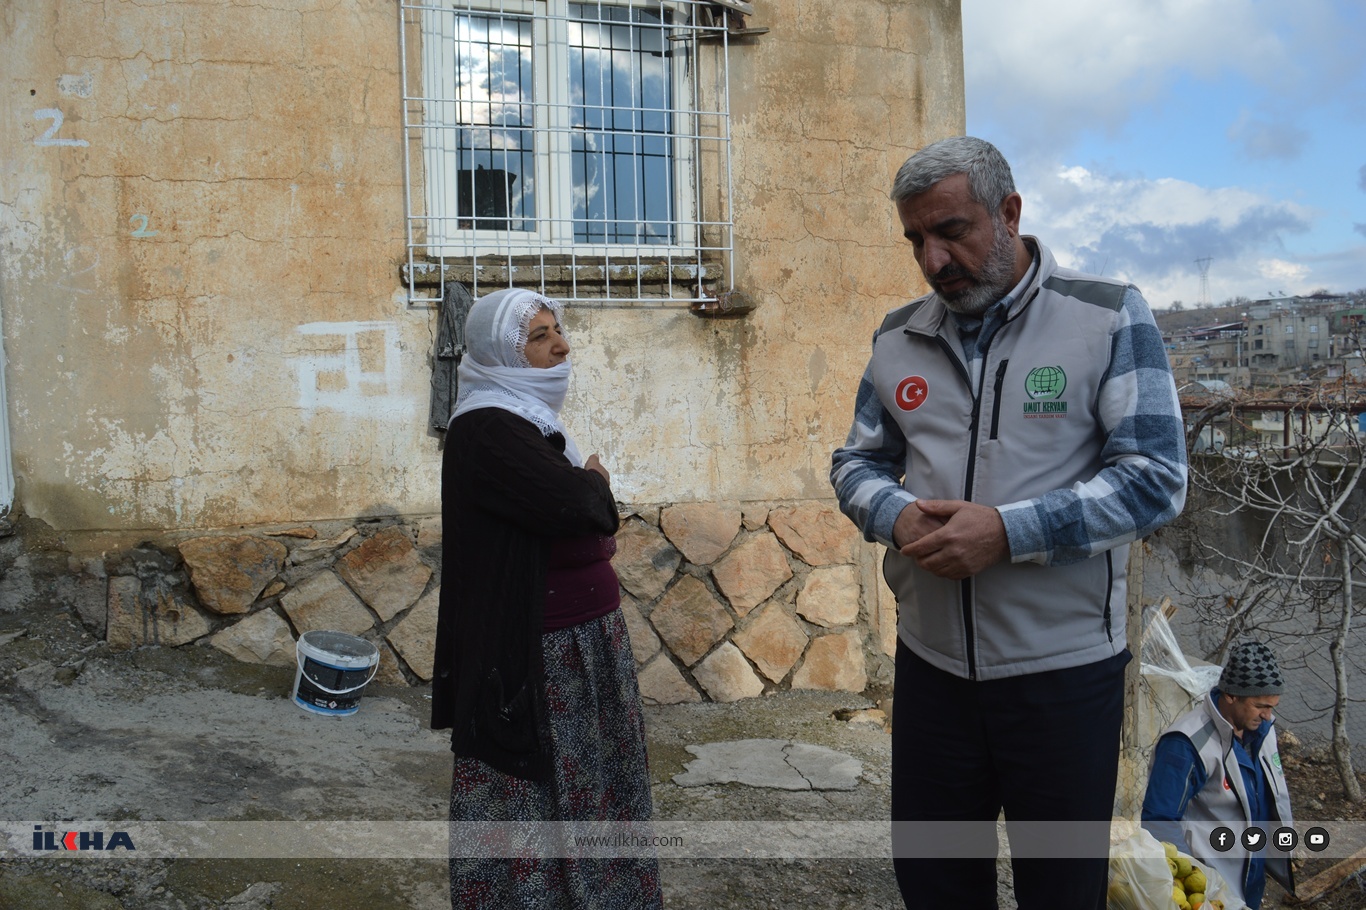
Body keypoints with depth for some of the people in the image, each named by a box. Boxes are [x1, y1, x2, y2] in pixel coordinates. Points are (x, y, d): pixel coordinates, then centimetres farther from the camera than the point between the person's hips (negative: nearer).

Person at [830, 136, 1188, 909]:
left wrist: (1007, 531, -22)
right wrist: (896, 515, -11)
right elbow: (858, 462, 12)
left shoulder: (1109, 318, -6)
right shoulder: (899, 338, 6)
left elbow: (1156, 477, -12)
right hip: (931, 663, 4)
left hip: (1064, 669, -3)